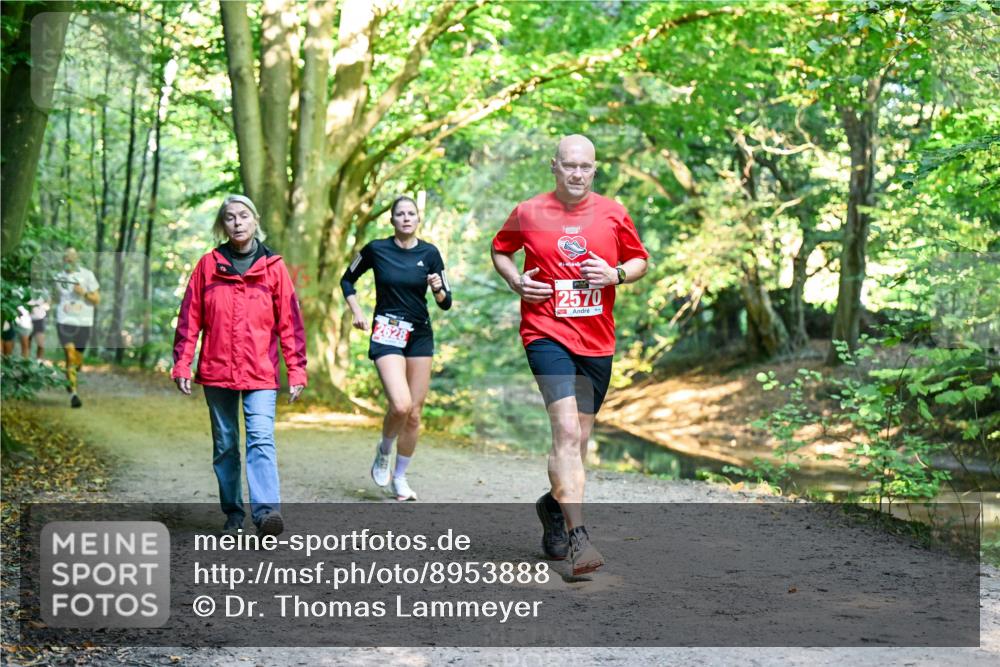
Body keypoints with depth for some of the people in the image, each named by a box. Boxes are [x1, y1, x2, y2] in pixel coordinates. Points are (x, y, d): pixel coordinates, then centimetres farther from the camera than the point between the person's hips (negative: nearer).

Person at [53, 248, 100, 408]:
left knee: (78, 361, 9)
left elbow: (97, 299, -3)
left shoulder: (87, 275, -2)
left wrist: (84, 293, -19)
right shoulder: (59, 277, 7)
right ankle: (73, 393, -12)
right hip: (65, 322, 0)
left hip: (84, 323, 0)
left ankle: (70, 379, 43)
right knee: (70, 356, -14)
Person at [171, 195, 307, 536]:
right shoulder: (209, 264, 5)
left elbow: (290, 321, 3)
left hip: (261, 373, -2)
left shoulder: (273, 266, 3)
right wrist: (182, 364, 0)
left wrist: (296, 370, 0)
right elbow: (189, 317, 5)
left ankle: (266, 511, -24)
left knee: (261, 439, -16)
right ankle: (233, 513, 21)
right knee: (225, 444, 10)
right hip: (216, 371, 2)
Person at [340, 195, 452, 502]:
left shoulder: (429, 253, 2)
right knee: (400, 405, -22)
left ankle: (399, 477, 21)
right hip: (386, 334, -3)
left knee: (414, 414, 4)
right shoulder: (376, 249, -2)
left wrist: (438, 289, -17)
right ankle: (383, 451, 8)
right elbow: (347, 280, 14)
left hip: (420, 335, 3)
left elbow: (446, 303, 4)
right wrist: (357, 312, 2)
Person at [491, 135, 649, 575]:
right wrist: (516, 281, -2)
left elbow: (640, 260, 15)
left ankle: (554, 505, 40)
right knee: (567, 431, -20)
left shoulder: (613, 213, 5)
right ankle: (577, 538, -22)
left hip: (597, 341, 4)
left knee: (579, 439, 13)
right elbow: (499, 249, 17)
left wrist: (617, 274, -7)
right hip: (547, 334, -4)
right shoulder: (529, 213, 1)